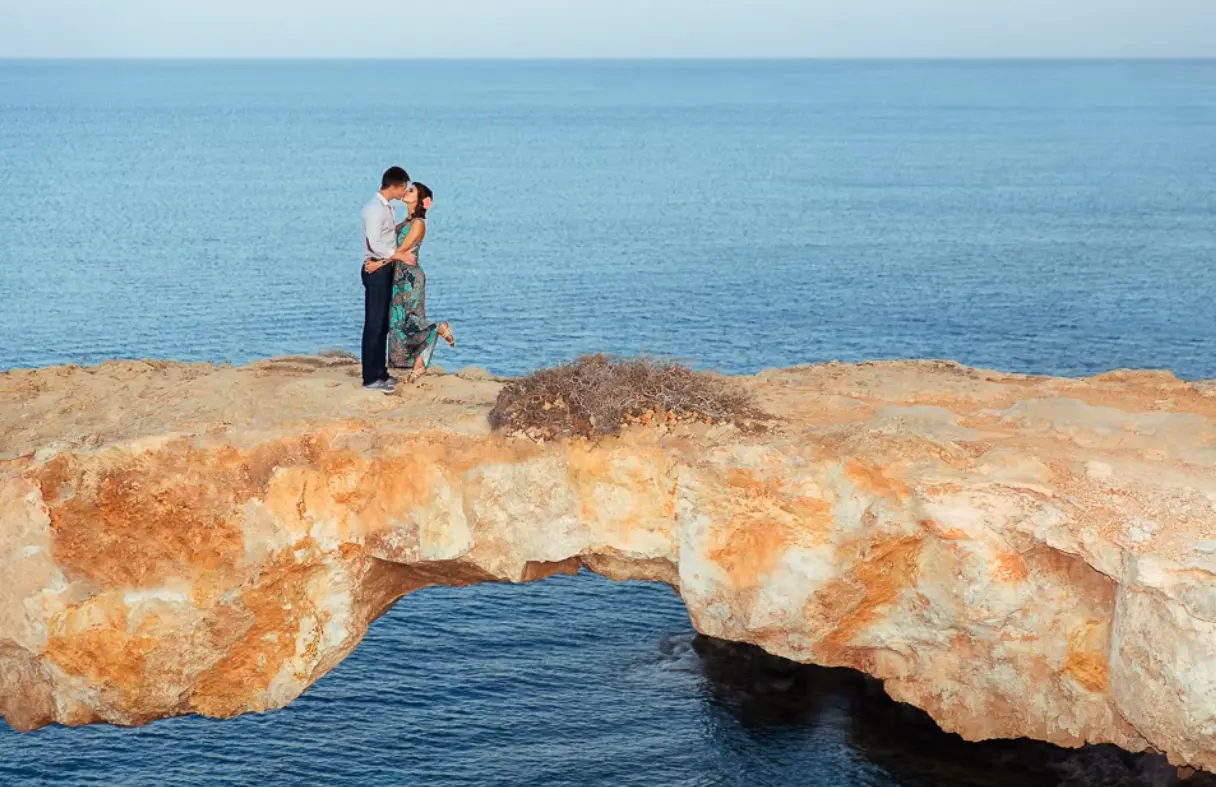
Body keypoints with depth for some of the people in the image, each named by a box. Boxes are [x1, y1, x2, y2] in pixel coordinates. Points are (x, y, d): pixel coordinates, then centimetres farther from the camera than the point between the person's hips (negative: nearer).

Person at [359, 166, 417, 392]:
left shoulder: (386, 208, 12)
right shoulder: (375, 209, -18)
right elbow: (374, 243, -24)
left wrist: (405, 223, 14)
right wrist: (400, 255, -19)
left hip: (385, 269, 10)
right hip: (376, 270, -10)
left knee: (383, 323, 14)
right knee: (374, 324, -6)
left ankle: (380, 372, 22)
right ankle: (371, 378, -2)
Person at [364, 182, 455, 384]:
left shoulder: (418, 223, -13)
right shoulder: (406, 221, 13)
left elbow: (403, 249, -18)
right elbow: (394, 245, 13)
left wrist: (380, 263, -21)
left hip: (410, 276, -8)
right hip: (399, 276, 8)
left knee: (408, 321, -8)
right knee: (399, 322, 6)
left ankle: (441, 329, 12)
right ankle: (418, 365, 9)